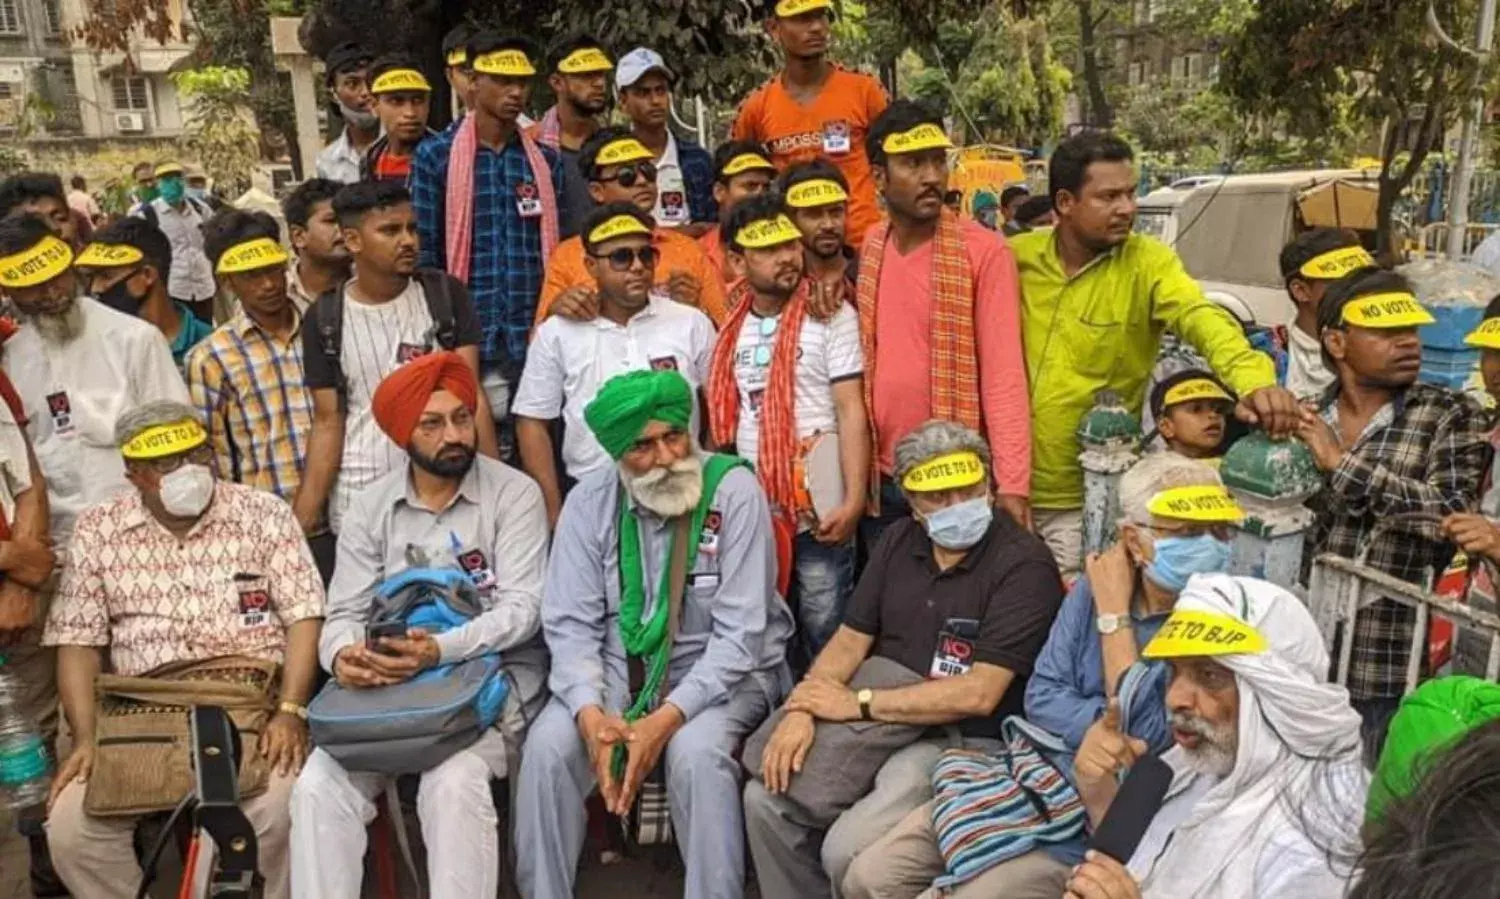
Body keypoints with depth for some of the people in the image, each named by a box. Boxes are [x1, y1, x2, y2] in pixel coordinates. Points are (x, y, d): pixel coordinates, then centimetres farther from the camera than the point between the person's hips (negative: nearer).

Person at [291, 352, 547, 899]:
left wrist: (440, 650, -27)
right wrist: (343, 655, -21)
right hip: (391, 684, 4)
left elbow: (522, 607, -12)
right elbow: (346, 612, 4)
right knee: (318, 786, -18)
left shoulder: (514, 493, -5)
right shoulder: (372, 506, 7)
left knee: (452, 784, -30)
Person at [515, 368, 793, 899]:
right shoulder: (589, 502, -3)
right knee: (547, 745, -21)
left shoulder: (734, 490, -14)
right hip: (618, 665, 3)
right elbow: (570, 623, -5)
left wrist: (668, 718, -25)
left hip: (722, 670, -3)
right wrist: (591, 713, -23)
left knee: (696, 751, -32)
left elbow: (740, 633, -17)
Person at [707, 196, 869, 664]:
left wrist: (854, 500, -19)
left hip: (818, 508, -5)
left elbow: (851, 411, -11)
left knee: (824, 633, 3)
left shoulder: (833, 315, -6)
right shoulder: (732, 326, 9)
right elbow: (724, 417, 12)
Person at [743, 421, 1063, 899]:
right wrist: (801, 710, -14)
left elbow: (979, 694, -22)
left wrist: (859, 703, -18)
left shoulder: (1024, 565, -15)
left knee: (847, 850, -23)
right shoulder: (898, 542, 7)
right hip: (875, 721, 7)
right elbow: (849, 640, 5)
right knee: (766, 796, -5)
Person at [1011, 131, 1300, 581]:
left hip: (1087, 497, -2)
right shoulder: (1016, 256, -3)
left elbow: (1201, 318, -26)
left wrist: (1254, 380, -45)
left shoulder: (1148, 262, -9)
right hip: (1010, 483, 2)